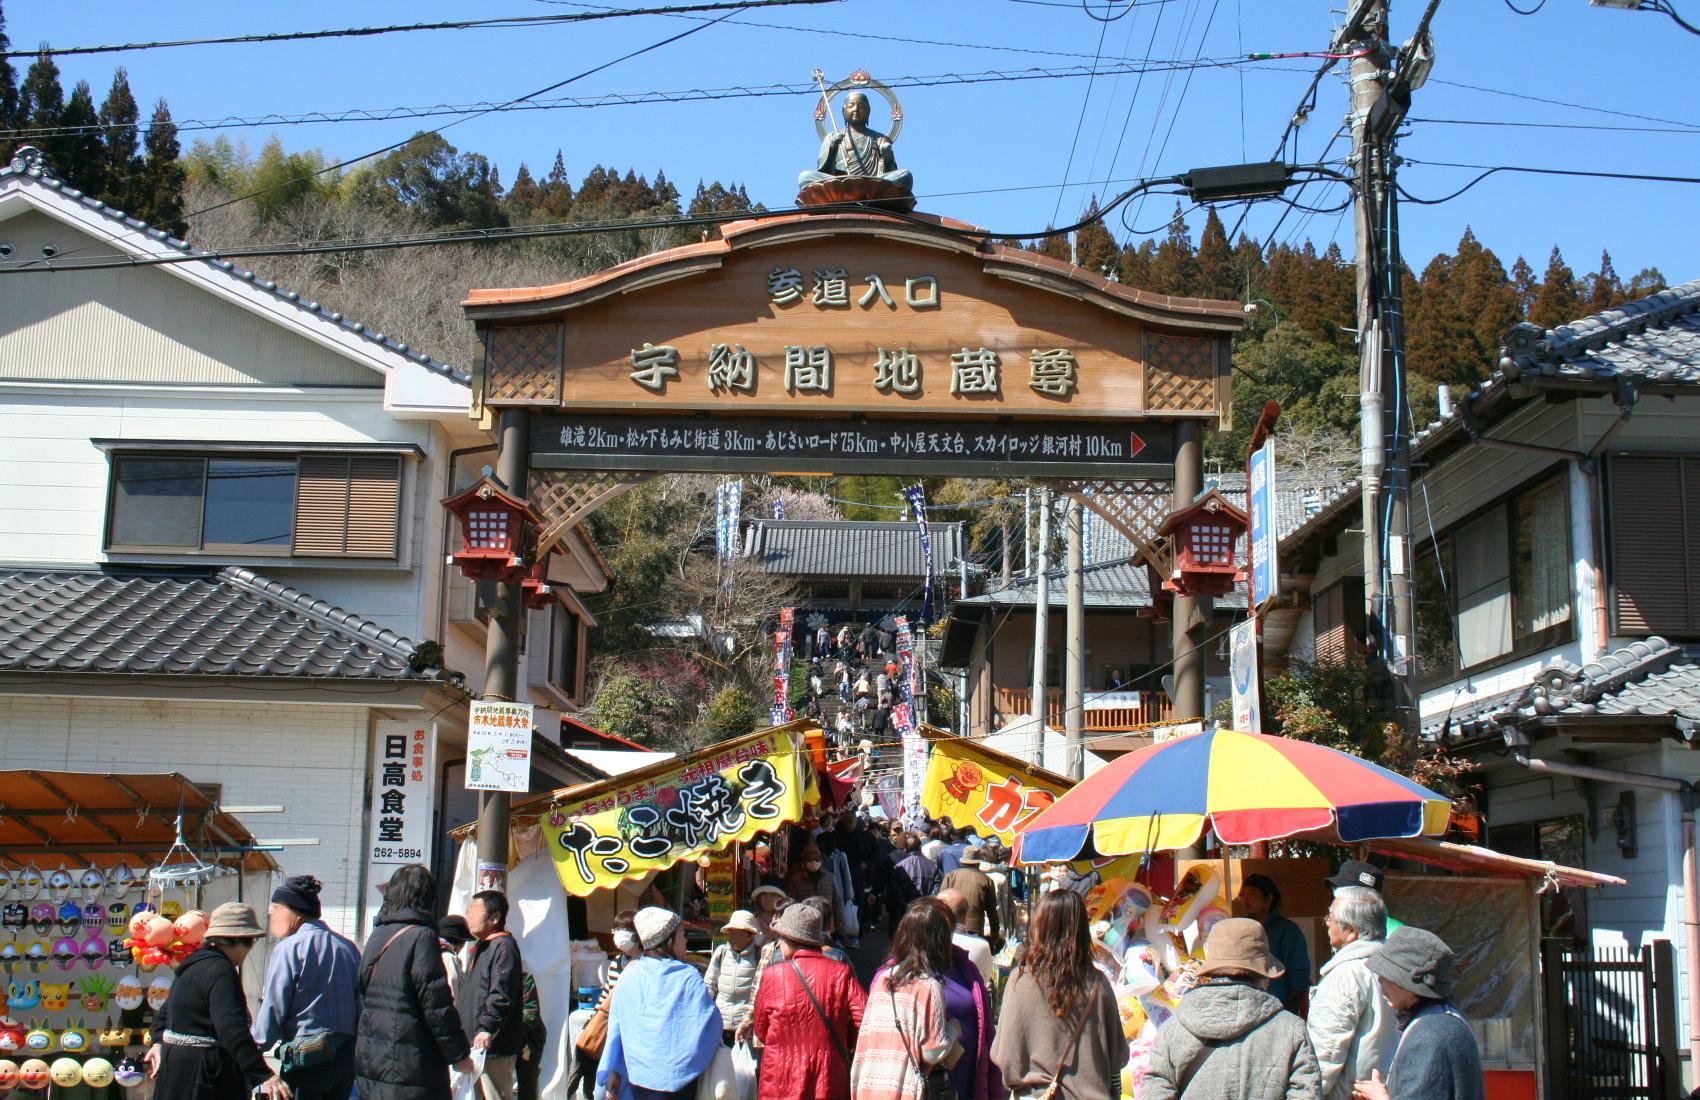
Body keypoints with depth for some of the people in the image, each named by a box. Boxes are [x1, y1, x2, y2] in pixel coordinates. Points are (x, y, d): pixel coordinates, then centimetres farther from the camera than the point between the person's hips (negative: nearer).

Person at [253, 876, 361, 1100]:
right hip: (346, 1055, 6)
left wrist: (254, 1047, 4)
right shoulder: (348, 947, 9)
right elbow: (360, 1005, 10)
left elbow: (273, 1009, -8)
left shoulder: (288, 948, -8)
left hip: (306, 1057, -6)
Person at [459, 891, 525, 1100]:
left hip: (494, 1046, -10)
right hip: (474, 1045, 10)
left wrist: (487, 1028, -31)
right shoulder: (480, 947, 21)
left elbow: (502, 995, -23)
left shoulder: (504, 946, -12)